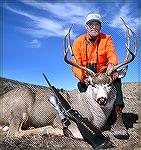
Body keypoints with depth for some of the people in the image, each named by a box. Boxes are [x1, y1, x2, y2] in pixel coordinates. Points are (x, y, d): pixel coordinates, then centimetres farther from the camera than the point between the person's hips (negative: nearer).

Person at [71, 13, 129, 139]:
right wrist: (83, 77, -34)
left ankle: (118, 117, -39)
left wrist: (111, 65, -43)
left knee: (115, 76, -31)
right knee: (81, 84, -30)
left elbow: (112, 54, -16)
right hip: (87, 76, 1)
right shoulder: (78, 42, -1)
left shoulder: (106, 39, 1)